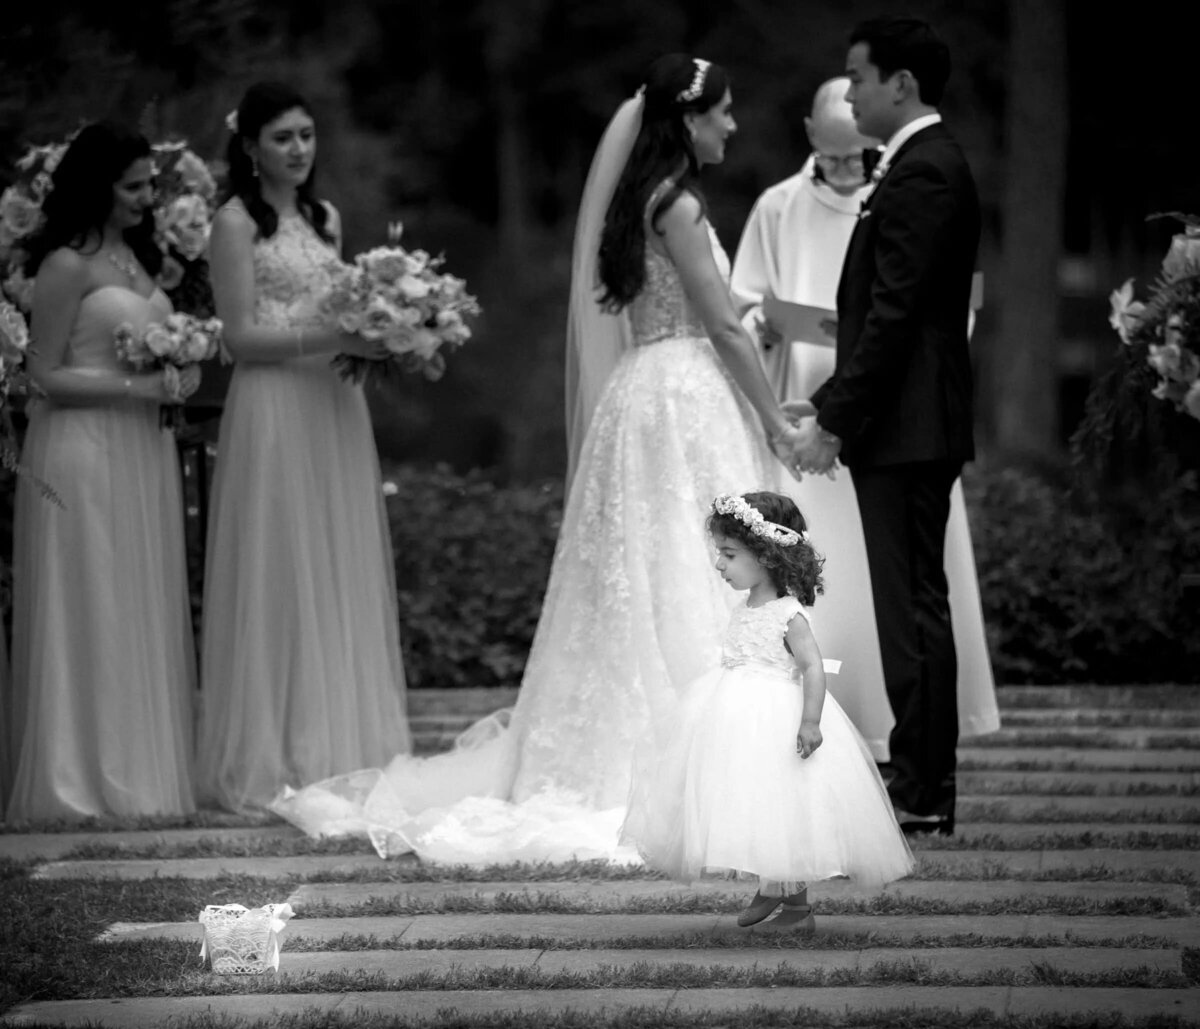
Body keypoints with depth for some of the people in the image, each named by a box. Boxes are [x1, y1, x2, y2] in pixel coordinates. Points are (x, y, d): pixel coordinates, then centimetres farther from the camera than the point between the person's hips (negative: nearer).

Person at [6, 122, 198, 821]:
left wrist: (178, 377, 3)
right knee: (89, 614, -4)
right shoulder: (68, 264, -10)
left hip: (142, 450, 8)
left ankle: (142, 773, 13)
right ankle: (84, 781, 1)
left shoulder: (135, 255, 14)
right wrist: (135, 385, -17)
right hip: (84, 449, -8)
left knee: (146, 615, 8)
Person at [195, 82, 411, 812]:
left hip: (336, 409, 6)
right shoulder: (237, 223, -5)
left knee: (345, 579, 6)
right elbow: (242, 337, -10)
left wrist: (384, 338, 0)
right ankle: (276, 759, 2)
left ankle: (346, 750, 12)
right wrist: (335, 337, -18)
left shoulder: (326, 219, 15)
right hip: (273, 413, -6)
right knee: (281, 580, -4)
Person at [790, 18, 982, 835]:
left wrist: (834, 420, -18)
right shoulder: (927, 163, 16)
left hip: (906, 428, -10)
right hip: (911, 427, 10)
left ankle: (922, 795, -4)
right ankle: (922, 777, 18)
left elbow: (893, 312, -20)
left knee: (913, 607, -7)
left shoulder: (922, 171, -15)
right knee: (915, 605, 13)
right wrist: (832, 403, 18)